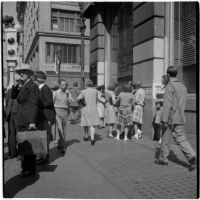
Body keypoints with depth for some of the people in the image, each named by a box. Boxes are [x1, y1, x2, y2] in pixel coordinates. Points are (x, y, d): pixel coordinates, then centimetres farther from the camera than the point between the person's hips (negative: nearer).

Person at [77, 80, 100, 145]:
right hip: (94, 109, 1)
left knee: (86, 123, 17)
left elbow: (78, 99, 2)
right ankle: (92, 138, -14)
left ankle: (86, 136, 34)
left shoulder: (83, 91, -6)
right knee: (93, 124, 2)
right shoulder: (95, 91, 1)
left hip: (86, 109, 0)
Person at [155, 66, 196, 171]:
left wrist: (164, 119, -17)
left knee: (165, 138, 9)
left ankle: (163, 158, 22)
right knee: (181, 139, 8)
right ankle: (192, 157, -7)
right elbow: (183, 103, 17)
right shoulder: (183, 86, 10)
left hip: (170, 118, -6)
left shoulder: (169, 86, -13)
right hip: (180, 118, 7)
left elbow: (167, 104, -18)